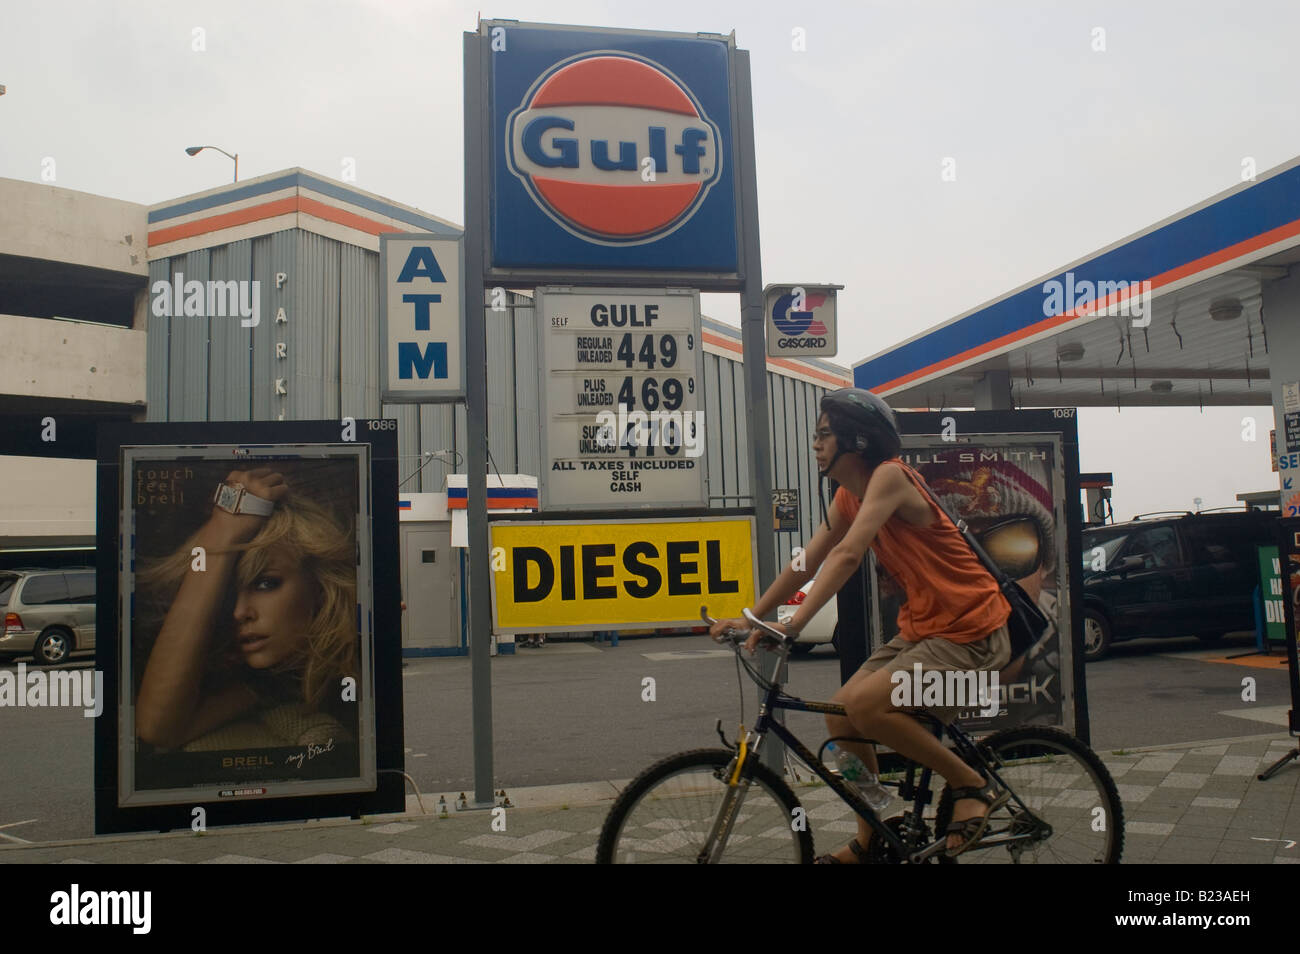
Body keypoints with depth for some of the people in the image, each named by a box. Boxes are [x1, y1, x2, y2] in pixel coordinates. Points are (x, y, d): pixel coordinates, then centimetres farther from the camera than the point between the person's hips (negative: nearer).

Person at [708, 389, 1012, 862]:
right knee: (840, 716, 5)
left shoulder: (890, 476, -20)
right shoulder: (848, 496, 7)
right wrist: (749, 617, 6)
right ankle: (869, 843, 22)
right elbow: (806, 562, 10)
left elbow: (847, 555, -31)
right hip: (921, 627, 9)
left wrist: (793, 623, -35)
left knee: (863, 703, -25)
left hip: (969, 632, -9)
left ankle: (974, 785, -6)